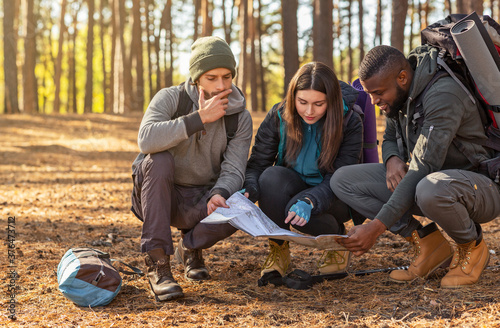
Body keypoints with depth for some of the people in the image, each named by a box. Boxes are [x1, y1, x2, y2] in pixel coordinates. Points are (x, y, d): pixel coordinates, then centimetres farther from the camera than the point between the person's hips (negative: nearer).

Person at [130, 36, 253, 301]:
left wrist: (219, 194, -35)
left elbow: (233, 169, -13)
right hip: (158, 196, -1)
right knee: (159, 159, -33)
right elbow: (146, 140, -30)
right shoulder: (169, 98, -10)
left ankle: (191, 246, 6)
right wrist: (199, 118, -28)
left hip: (200, 202, 1)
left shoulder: (240, 118, -3)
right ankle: (157, 262, -28)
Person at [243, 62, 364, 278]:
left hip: (333, 198, -2)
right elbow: (257, 163, -10)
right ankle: (278, 249, -11)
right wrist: (249, 190, -34)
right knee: (271, 177, -31)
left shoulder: (350, 124, -18)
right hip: (293, 187, 3)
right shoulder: (278, 117, -12)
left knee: (299, 211, -35)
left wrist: (309, 201, -43)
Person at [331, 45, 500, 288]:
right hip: (431, 179, 8)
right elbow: (389, 139, 17)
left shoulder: (443, 95, -26)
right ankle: (426, 242, -4)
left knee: (430, 189, -44)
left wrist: (376, 227, -35)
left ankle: (471, 246, -10)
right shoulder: (398, 95, 1)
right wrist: (392, 159, -11)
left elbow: (423, 169, -31)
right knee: (342, 180, -6)